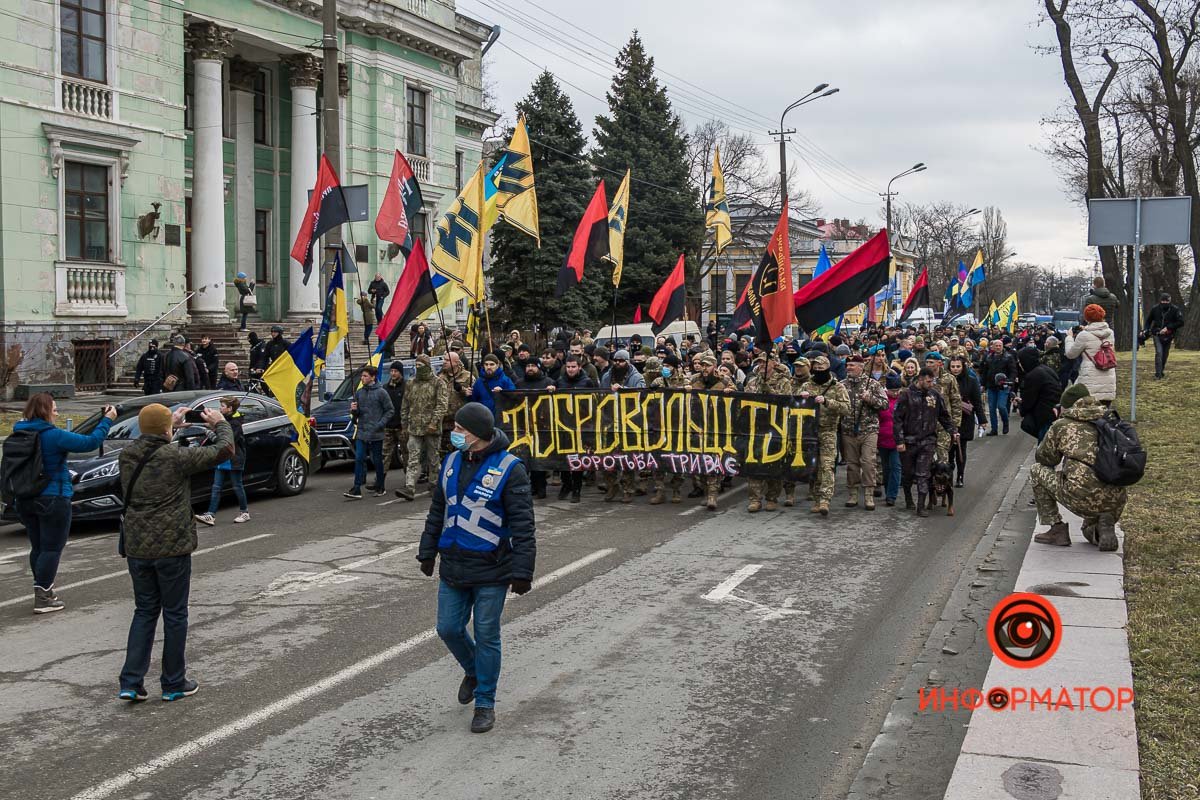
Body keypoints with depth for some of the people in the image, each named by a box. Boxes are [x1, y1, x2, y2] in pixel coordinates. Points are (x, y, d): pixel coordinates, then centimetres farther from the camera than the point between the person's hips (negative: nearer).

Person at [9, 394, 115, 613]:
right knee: (52, 548, 0)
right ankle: (42, 599, 0)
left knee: (38, 547, 18)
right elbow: (90, 442, -17)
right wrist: (107, 420, -5)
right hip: (53, 500, -7)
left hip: (25, 501, 7)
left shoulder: (20, 434, 5)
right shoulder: (54, 435, -17)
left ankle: (44, 591, 27)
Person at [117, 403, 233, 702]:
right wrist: (219, 424, 11)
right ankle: (174, 683, 18)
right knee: (175, 614, 9)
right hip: (172, 547, -5)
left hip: (137, 548, 5)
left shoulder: (127, 457, 0)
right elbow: (224, 449, -7)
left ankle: (131, 682, 10)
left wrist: (172, 425, 28)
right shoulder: (176, 457, -15)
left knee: (144, 611, 17)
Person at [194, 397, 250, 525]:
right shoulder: (224, 419, 11)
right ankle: (211, 515, -3)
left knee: (237, 487, 4)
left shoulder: (235, 423, -14)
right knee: (216, 487, 1)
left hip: (233, 460, -8)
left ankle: (244, 512, 18)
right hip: (221, 461, 8)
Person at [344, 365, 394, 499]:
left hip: (375, 434, -4)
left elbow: (390, 410, -4)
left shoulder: (381, 392, -6)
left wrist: (380, 424, -13)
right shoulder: (359, 392, 9)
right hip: (361, 432, 4)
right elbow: (356, 414, 16)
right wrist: (354, 410, -7)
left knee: (377, 460, 4)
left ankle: (380, 488, 16)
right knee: (359, 459, -3)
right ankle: (357, 489, -4)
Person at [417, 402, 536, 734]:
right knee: (448, 629, 10)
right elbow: (437, 511, 17)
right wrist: (428, 551, 18)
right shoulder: (451, 462, 6)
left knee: (487, 635, 3)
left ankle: (485, 703, 19)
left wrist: (522, 570, -16)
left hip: (491, 570, -6)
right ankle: (473, 672, 40)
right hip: (453, 567, 6)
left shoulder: (508, 469, -13)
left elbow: (522, 524, -13)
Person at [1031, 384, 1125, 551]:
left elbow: (1043, 458, 17)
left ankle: (1057, 529, 13)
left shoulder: (1062, 424, 5)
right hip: (1115, 501, 6)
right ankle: (1105, 524, 1)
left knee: (1037, 471, 19)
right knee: (1090, 530, 37)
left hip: (1082, 496, -5)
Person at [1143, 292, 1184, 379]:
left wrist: (1168, 328, -17)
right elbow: (1148, 321, 13)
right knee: (1159, 352, -16)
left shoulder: (1175, 310, -8)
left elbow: (1180, 322, -9)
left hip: (1168, 336, 1)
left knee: (1165, 354, 10)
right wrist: (1145, 331, 0)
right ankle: (1158, 373, -15)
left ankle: (1162, 371, 29)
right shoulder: (1155, 309, -3)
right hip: (1157, 335, -1)